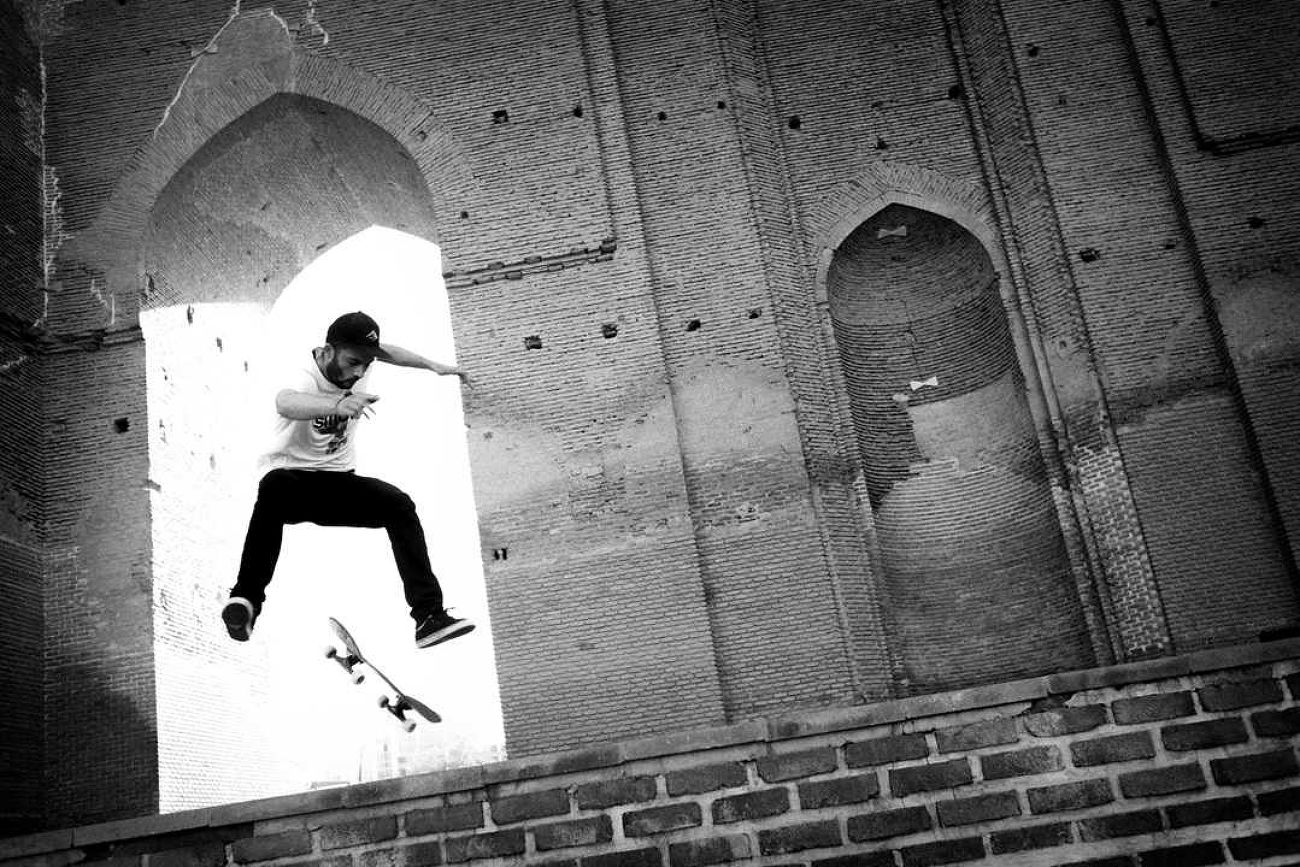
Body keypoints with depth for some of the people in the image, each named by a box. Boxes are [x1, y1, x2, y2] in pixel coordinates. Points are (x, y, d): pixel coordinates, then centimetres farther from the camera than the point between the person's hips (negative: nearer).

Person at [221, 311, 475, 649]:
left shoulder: (356, 361, -5)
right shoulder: (304, 378, -25)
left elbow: (385, 352, 21)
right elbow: (285, 403, -52)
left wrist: (434, 366, 21)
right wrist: (337, 405, -71)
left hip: (339, 482, 5)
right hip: (292, 480, -5)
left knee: (399, 504, -20)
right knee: (274, 486, -40)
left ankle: (429, 614, -20)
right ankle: (246, 599, -39)